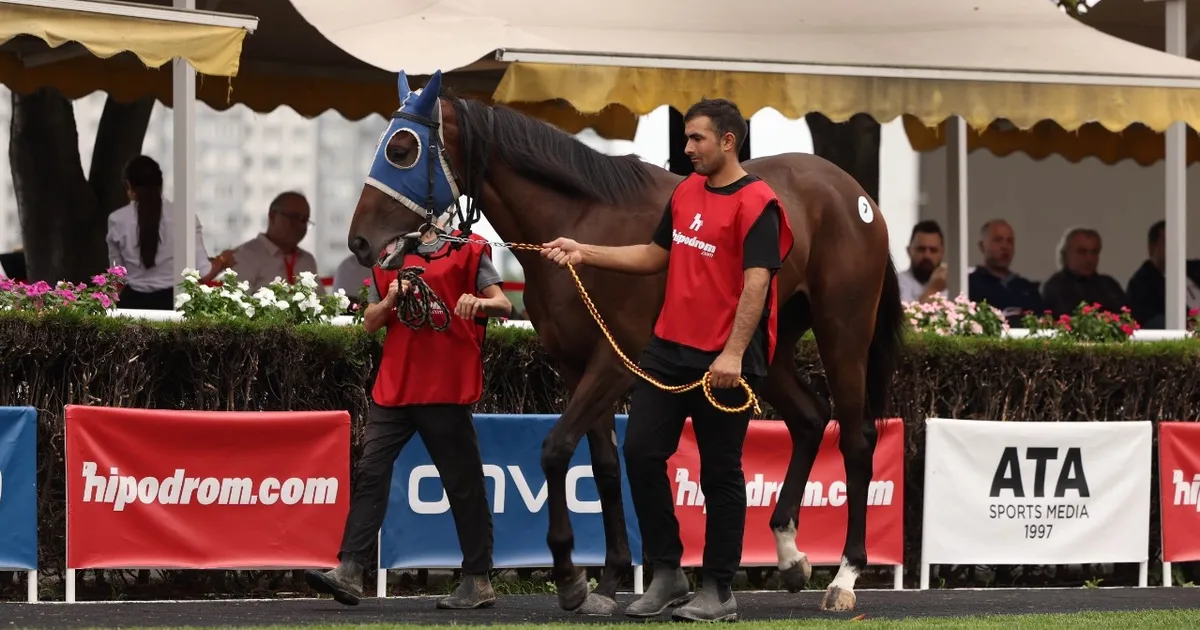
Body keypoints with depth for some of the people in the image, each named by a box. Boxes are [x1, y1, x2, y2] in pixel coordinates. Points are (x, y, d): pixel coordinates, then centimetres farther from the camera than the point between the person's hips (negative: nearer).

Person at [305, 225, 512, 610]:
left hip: (446, 389, -4)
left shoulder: (467, 251, 2)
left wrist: (481, 303, -27)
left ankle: (478, 582, 9)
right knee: (370, 472, -5)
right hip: (393, 387, 5)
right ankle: (349, 572, -9)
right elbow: (370, 322, 15)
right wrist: (391, 299, -5)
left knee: (463, 483, 2)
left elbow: (504, 305, -5)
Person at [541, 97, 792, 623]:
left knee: (720, 472, 0)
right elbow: (655, 256, 22)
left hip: (723, 363, -8)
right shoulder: (685, 193, 12)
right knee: (641, 451, 4)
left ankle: (719, 592, 8)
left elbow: (756, 282, -21)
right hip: (668, 348, 8)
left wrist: (733, 353, -29)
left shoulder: (757, 204, -13)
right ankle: (666, 574, 13)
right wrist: (585, 253, 15)